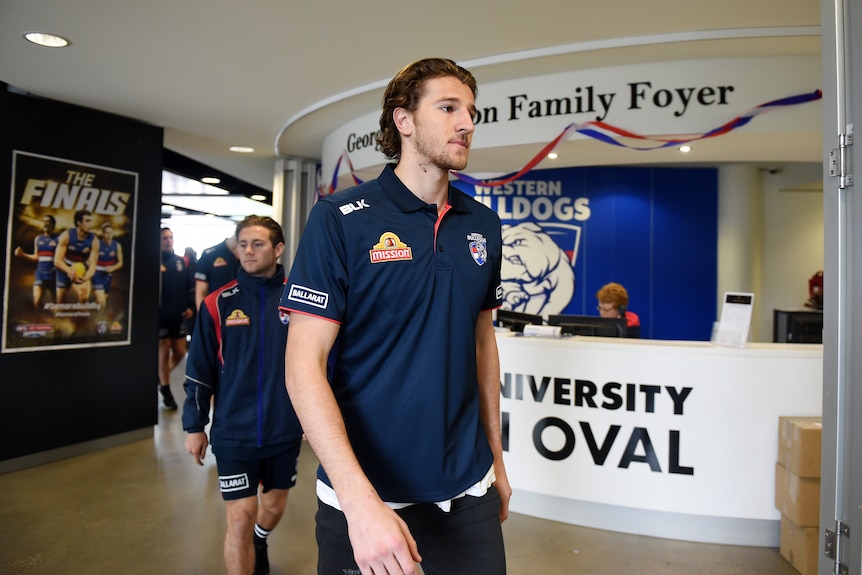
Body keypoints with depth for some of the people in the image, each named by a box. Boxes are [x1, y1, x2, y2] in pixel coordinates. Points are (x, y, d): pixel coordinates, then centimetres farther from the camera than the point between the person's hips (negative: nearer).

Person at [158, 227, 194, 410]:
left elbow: (190, 286, 13)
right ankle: (166, 391, 16)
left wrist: (190, 306, 3)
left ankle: (163, 377, 35)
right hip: (160, 316, -5)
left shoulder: (181, 261, 8)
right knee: (163, 352, 4)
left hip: (179, 315, 5)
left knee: (179, 353, 8)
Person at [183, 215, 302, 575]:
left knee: (275, 504, 21)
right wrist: (195, 426, 2)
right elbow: (200, 370, 0)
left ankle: (259, 541, 53)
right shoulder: (218, 303, -5)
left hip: (286, 429, 2)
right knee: (240, 518, 1)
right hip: (234, 432, -2)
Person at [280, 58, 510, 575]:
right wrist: (360, 502, -22)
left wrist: (496, 456, 13)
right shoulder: (340, 219, -12)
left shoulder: (484, 225, 4)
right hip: (362, 493, -4)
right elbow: (304, 365, -15)